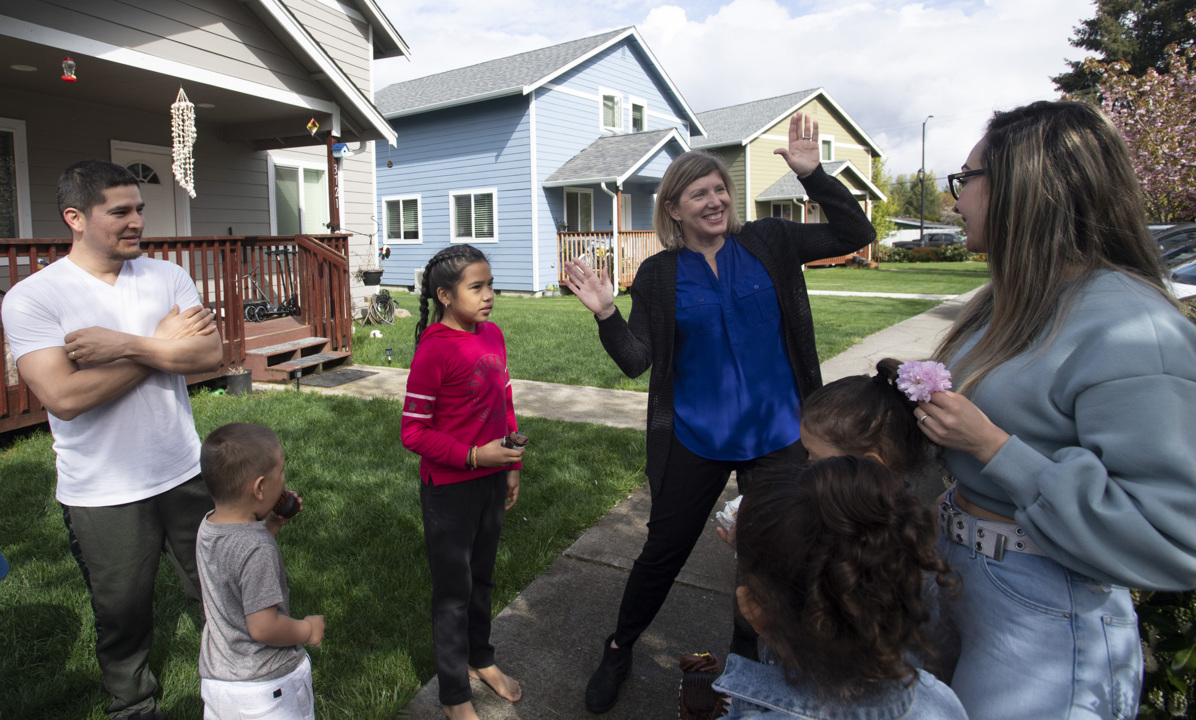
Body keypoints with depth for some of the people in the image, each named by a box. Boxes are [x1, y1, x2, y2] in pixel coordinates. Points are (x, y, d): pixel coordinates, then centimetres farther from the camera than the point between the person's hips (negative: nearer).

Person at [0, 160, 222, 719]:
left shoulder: (167, 277, 0)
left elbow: (212, 354, -11)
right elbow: (64, 396, -22)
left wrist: (124, 345, -22)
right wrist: (162, 345, -16)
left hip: (185, 475, 3)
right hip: (103, 497, -3)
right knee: (122, 616, 17)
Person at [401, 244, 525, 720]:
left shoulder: (492, 335, 1)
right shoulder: (434, 350, -20)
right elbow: (413, 432, -18)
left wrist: (512, 466, 13)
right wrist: (473, 456, -24)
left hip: (491, 481, 6)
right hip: (450, 490, -6)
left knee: (482, 577, 23)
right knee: (453, 590, 10)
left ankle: (480, 658, 46)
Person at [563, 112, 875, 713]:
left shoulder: (768, 243, -1)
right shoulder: (658, 275, -3)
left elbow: (856, 234, -2)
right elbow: (636, 360, -6)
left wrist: (812, 173, -12)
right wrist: (606, 315, -23)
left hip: (776, 435, 2)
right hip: (695, 439, -1)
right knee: (664, 551, 10)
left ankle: (747, 661, 41)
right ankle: (618, 650, 36)